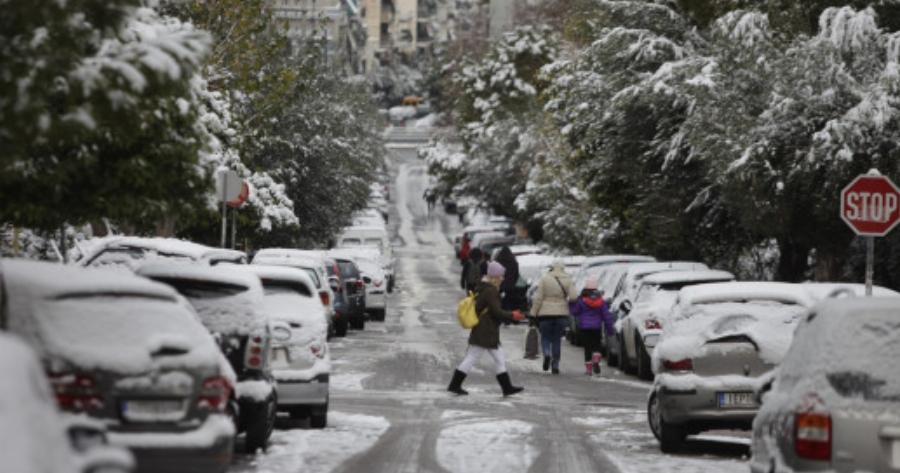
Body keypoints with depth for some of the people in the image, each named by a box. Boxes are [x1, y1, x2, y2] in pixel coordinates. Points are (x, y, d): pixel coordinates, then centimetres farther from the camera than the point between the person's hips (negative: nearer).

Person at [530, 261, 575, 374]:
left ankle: (547, 354, -19)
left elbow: (538, 298, -7)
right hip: (561, 313, 2)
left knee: (545, 337, 10)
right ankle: (555, 365, 8)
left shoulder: (544, 279, -5)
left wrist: (534, 313, -1)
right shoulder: (567, 280, -1)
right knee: (557, 340, 11)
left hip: (546, 314, -2)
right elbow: (573, 297, -9)